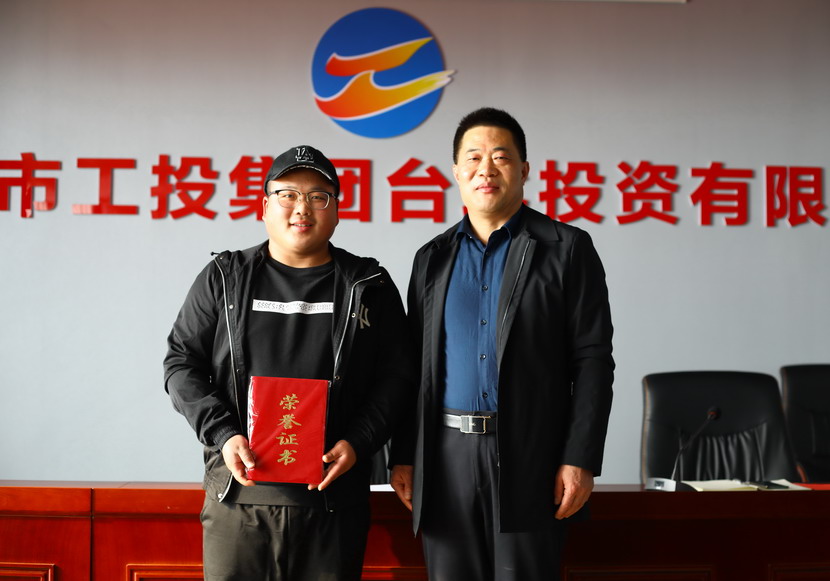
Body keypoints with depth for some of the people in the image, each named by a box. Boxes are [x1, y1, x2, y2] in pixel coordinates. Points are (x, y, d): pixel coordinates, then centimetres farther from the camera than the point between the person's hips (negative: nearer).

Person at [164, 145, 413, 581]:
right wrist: (223, 434, -8)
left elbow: (394, 377, 6)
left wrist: (358, 442, -10)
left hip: (333, 497, 0)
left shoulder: (369, 287, 7)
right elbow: (181, 363, 7)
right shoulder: (223, 278, 8)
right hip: (238, 492, 0)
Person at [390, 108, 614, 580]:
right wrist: (403, 456, 8)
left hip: (530, 457, -3)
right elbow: (417, 366, 14)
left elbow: (592, 361, -4)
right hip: (446, 456, 4)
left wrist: (580, 459, -11)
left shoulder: (567, 249, 1)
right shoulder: (433, 258, 13)